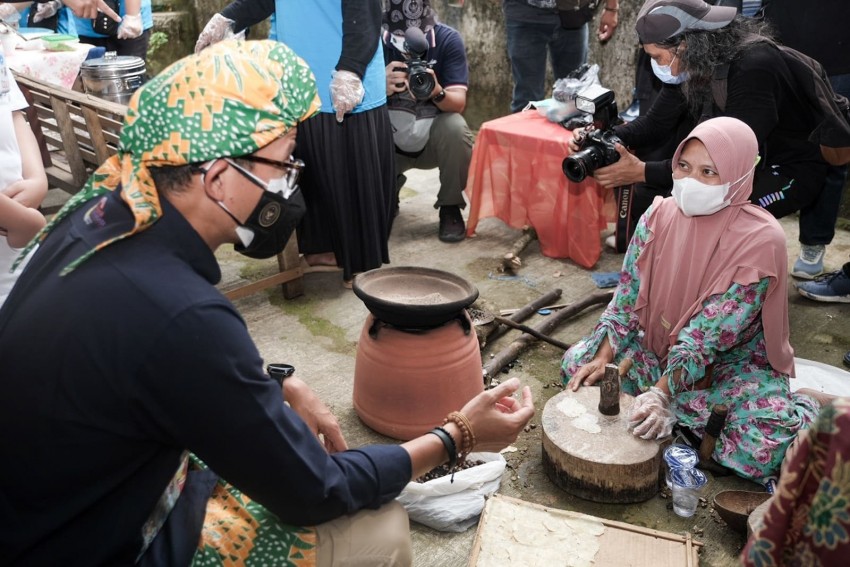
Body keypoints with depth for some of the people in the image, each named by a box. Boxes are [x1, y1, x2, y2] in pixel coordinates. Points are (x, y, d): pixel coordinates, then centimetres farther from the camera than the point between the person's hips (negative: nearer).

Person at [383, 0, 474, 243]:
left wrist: (437, 92, -42)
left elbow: (458, 103, -19)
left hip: (434, 139, -1)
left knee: (455, 128, -32)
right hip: (389, 140, 2)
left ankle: (450, 207, -9)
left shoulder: (448, 39, -15)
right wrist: (381, 88, -41)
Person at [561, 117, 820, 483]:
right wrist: (603, 358, -17)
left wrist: (661, 392, -37)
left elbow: (709, 335, -28)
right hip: (658, 347, 6)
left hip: (734, 362, -5)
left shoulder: (761, 239, -24)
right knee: (576, 363, -14)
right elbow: (627, 295, -6)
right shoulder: (660, 214, -10)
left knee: (766, 445, -34)